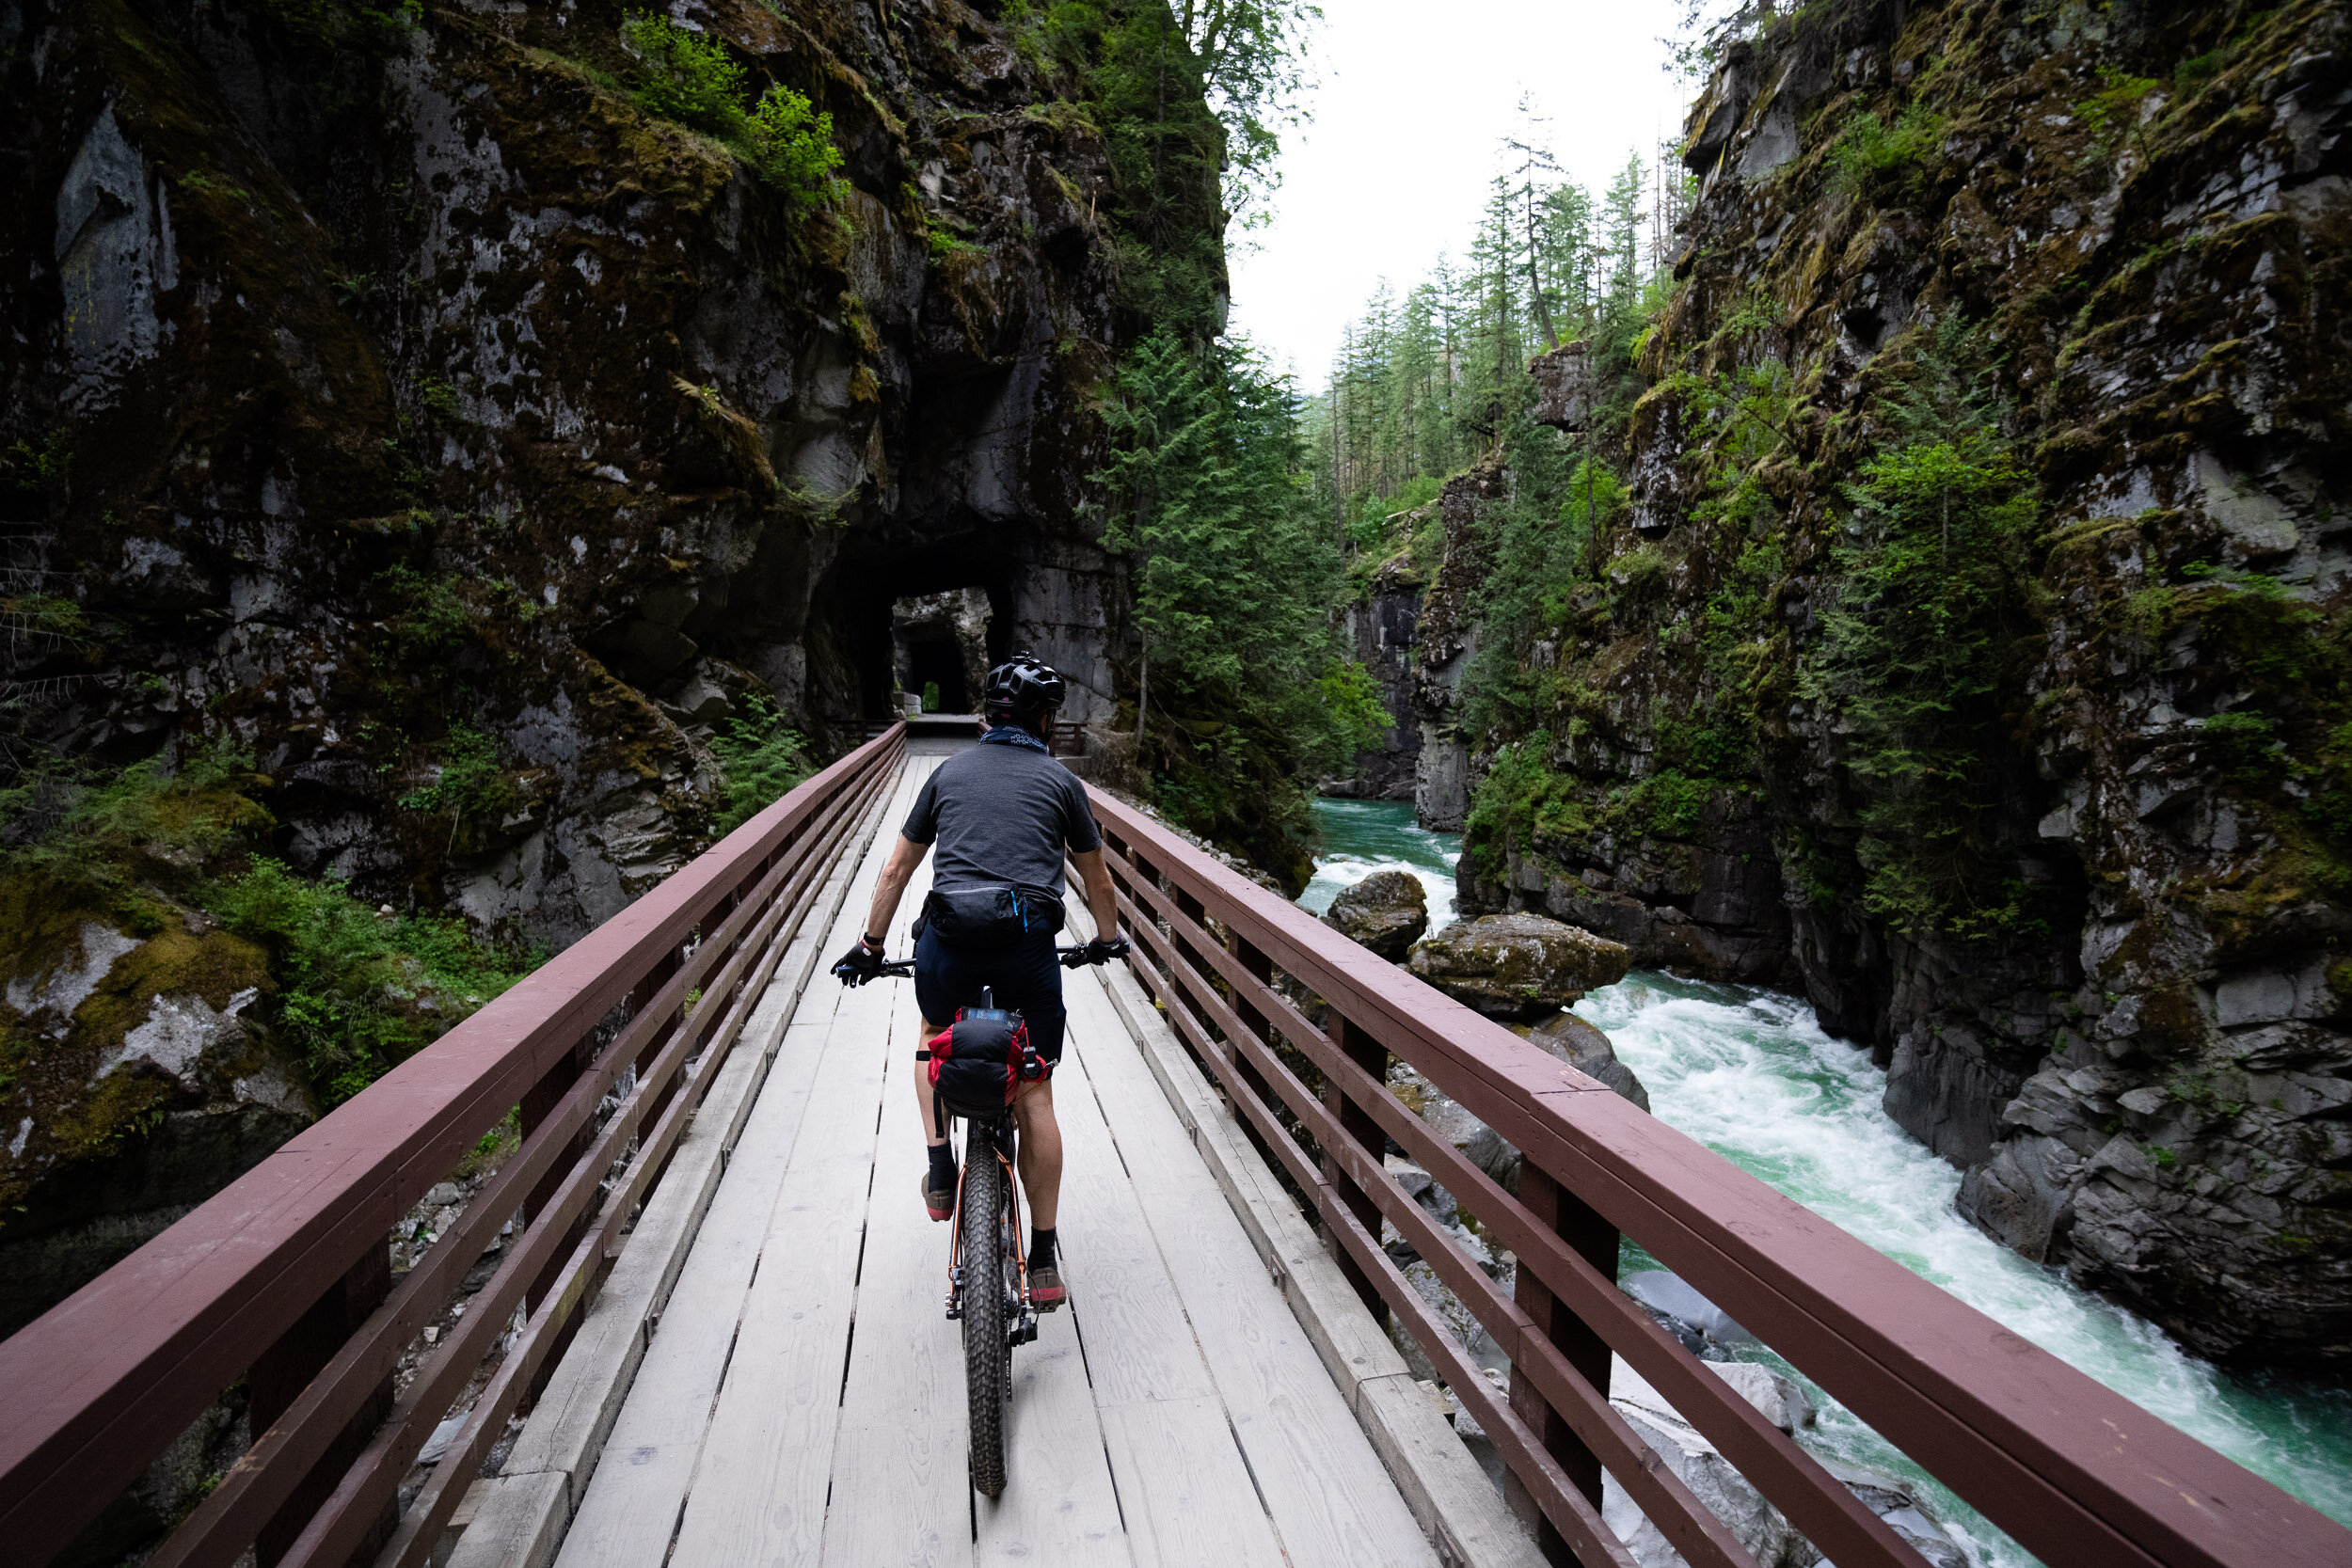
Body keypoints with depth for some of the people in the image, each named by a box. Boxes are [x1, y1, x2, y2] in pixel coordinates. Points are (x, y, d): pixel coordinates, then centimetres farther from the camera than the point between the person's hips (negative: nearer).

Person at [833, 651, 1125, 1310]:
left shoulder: (949, 772, 18)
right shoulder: (1061, 780, 14)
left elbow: (895, 871, 21)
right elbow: (1097, 880, 22)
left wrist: (870, 947, 32)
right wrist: (1107, 939, 40)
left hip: (949, 941, 1)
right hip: (1031, 946, -1)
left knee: (934, 1035, 34)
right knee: (1034, 1094, 11)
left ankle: (940, 1168, 23)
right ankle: (1043, 1260, 17)